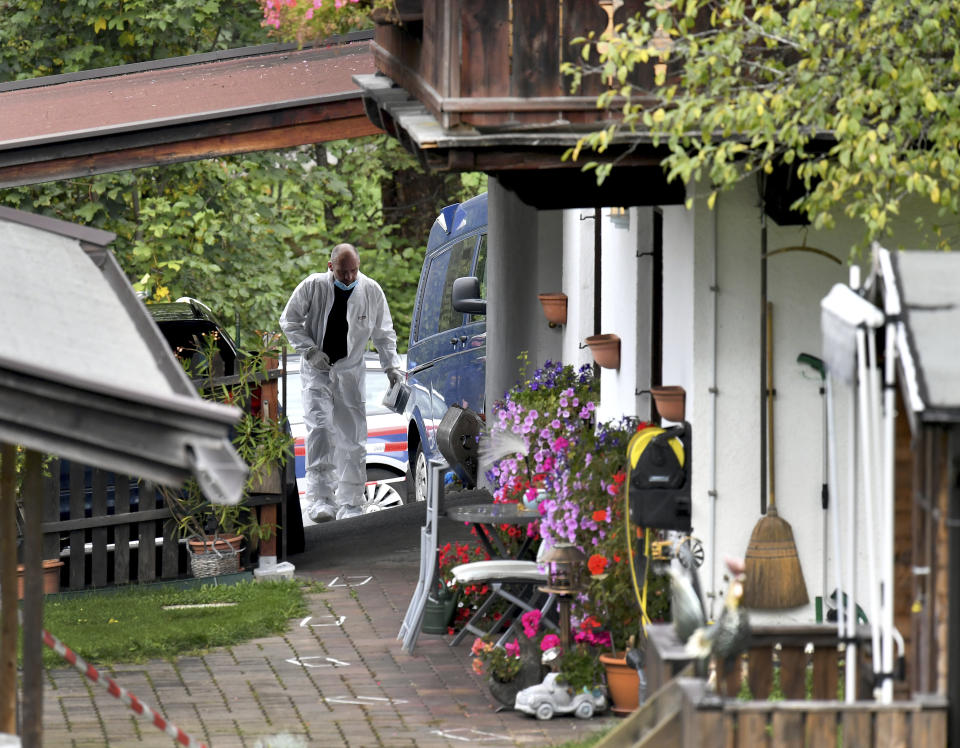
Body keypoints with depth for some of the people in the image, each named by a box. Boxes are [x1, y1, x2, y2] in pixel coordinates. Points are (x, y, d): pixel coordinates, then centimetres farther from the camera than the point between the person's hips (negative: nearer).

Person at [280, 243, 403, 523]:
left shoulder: (371, 291, -4)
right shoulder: (312, 286, -9)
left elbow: (383, 333, 7)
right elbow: (289, 321, 1)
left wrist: (392, 367, -2)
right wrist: (310, 351, -10)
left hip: (350, 371, 2)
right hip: (316, 369, -2)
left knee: (352, 438, 1)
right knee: (319, 428, -17)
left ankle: (349, 503, 9)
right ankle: (319, 498, -20)